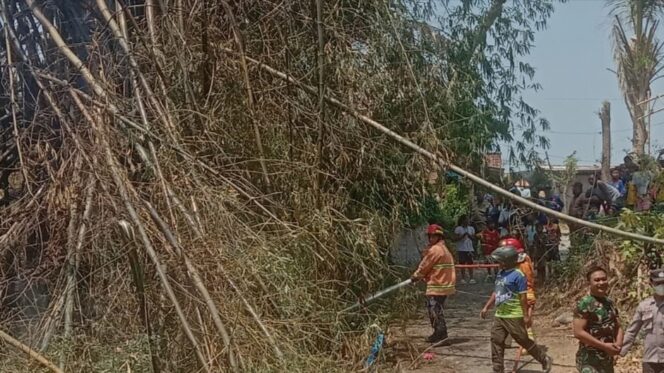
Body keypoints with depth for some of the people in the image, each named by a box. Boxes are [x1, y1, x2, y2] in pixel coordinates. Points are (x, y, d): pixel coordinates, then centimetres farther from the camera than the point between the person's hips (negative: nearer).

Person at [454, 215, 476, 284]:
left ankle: (471, 278, 1)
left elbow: (473, 237, 9)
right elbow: (456, 238, -6)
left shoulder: (471, 228, 11)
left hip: (470, 248, 3)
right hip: (461, 249, -3)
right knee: (462, 263, -1)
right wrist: (463, 235, -18)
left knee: (470, 263, -1)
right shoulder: (458, 228, -2)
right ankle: (463, 278, 5)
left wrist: (469, 235, -11)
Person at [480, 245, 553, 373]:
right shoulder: (501, 273, 9)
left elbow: (523, 297, -16)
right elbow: (496, 293, 19)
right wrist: (486, 308, 19)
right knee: (496, 341, 5)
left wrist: (526, 315, -16)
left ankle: (545, 360, 23)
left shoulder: (517, 275, -16)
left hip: (514, 316, -8)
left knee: (524, 341, 3)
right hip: (499, 315, 8)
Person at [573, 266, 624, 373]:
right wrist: (604, 346, -20)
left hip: (608, 359, 8)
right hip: (589, 360, -8)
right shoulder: (584, 304, -14)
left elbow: (618, 327, 17)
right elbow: (578, 332, -20)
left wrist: (618, 344, -5)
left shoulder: (610, 303, 11)